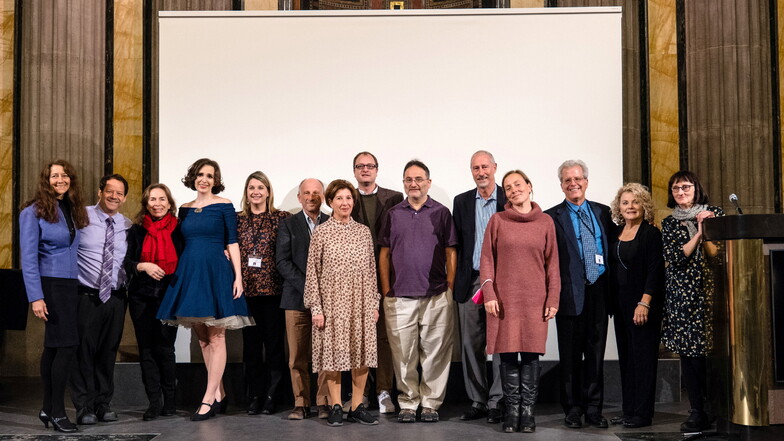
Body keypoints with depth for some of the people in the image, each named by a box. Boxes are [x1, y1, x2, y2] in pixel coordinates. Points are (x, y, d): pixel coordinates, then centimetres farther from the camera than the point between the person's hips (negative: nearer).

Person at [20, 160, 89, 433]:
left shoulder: (74, 211, 12)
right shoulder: (34, 212, -6)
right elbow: (28, 257, -11)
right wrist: (35, 297, -17)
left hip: (70, 285, 6)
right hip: (50, 284, -6)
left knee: (53, 346, 10)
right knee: (68, 344, -11)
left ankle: (48, 408, 17)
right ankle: (57, 412, -2)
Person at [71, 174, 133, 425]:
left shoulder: (127, 226, 9)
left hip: (115, 297, 4)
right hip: (86, 297, -3)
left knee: (108, 351, 10)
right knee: (84, 350, 0)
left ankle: (103, 404, 21)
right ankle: (84, 407, 10)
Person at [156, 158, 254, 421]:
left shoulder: (224, 206, 0)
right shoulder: (185, 209, 13)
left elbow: (232, 242, -3)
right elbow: (182, 244, 16)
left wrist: (238, 276, -10)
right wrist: (177, 274, 9)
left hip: (216, 272, -5)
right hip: (189, 272, 5)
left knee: (216, 337, -4)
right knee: (202, 339, 7)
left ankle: (208, 399, -3)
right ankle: (219, 394, 16)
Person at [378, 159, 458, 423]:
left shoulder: (441, 213, 7)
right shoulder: (393, 214, 11)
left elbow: (451, 253, 6)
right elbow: (384, 254, 11)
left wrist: (450, 287, -1)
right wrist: (386, 290, 4)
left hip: (437, 296, -1)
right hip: (399, 297, 1)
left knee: (435, 353, 1)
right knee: (403, 354, 3)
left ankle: (431, 404, 11)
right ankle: (407, 404, 13)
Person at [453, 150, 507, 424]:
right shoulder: (461, 202, 11)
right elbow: (456, 244, 11)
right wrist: (456, 280, 4)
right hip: (471, 282, 3)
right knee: (471, 345, 5)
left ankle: (497, 402, 8)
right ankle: (477, 401, 14)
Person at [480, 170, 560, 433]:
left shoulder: (545, 222, 6)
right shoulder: (497, 221, 5)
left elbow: (552, 263, 7)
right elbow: (487, 259, 4)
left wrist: (553, 299, 1)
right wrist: (489, 293, -5)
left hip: (535, 300, 0)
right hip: (504, 299, 0)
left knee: (531, 354, 1)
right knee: (508, 355, 1)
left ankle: (528, 411, 9)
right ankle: (512, 410, 10)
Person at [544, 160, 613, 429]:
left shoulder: (603, 212, 11)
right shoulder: (552, 217, 0)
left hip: (599, 293, 3)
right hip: (571, 294, -3)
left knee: (596, 354, 8)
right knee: (571, 356, 4)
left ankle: (594, 410, 16)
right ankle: (573, 410, 13)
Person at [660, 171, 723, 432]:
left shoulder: (714, 214, 7)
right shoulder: (669, 223, 12)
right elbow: (674, 258, -2)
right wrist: (698, 233, -6)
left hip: (708, 290, -2)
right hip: (681, 295, 2)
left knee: (704, 353, -7)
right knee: (687, 354, 0)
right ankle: (698, 413, 5)